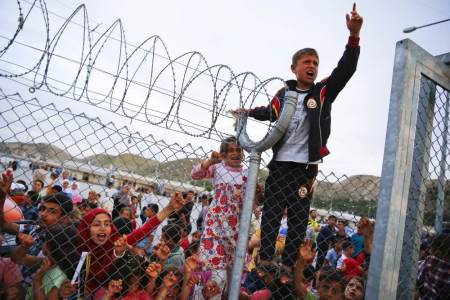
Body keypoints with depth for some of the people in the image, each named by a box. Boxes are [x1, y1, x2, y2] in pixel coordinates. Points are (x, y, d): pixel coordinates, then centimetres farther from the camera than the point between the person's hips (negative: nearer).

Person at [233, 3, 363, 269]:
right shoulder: (284, 93, 9)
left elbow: (345, 70, -11)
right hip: (279, 164, 2)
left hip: (305, 168, -1)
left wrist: (354, 37, -23)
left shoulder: (323, 91, 4)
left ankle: (288, 268, 11)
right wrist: (250, 112, 22)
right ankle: (264, 263, 11)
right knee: (270, 216, 3)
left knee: (298, 221, 4)